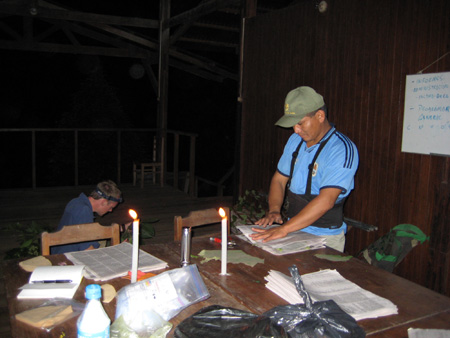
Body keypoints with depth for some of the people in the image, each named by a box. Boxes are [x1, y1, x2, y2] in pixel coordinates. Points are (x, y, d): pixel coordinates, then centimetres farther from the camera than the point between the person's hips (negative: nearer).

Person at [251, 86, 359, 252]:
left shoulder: (342, 149, -15)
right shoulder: (295, 140, 9)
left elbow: (326, 201, -23)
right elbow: (279, 179, 14)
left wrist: (284, 229, -26)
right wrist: (274, 210, -5)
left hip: (324, 238, -5)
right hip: (293, 230, 5)